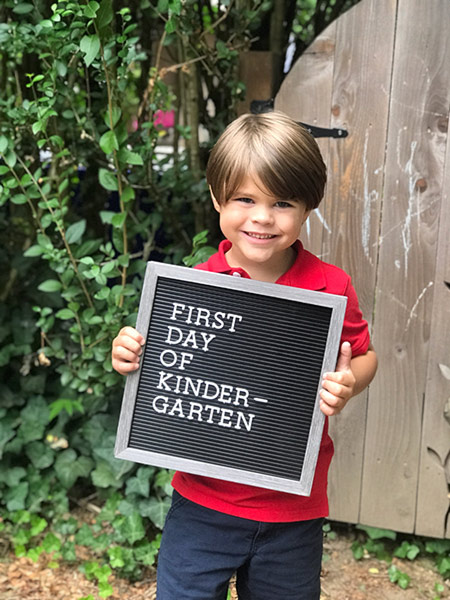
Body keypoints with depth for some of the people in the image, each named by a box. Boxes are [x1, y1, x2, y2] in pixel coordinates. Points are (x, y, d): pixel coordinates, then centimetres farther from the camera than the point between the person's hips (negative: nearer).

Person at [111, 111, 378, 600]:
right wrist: (130, 356, -16)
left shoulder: (330, 289, -9)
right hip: (202, 503, 0)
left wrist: (347, 384, -16)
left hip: (292, 512, 1)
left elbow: (364, 357, 5)